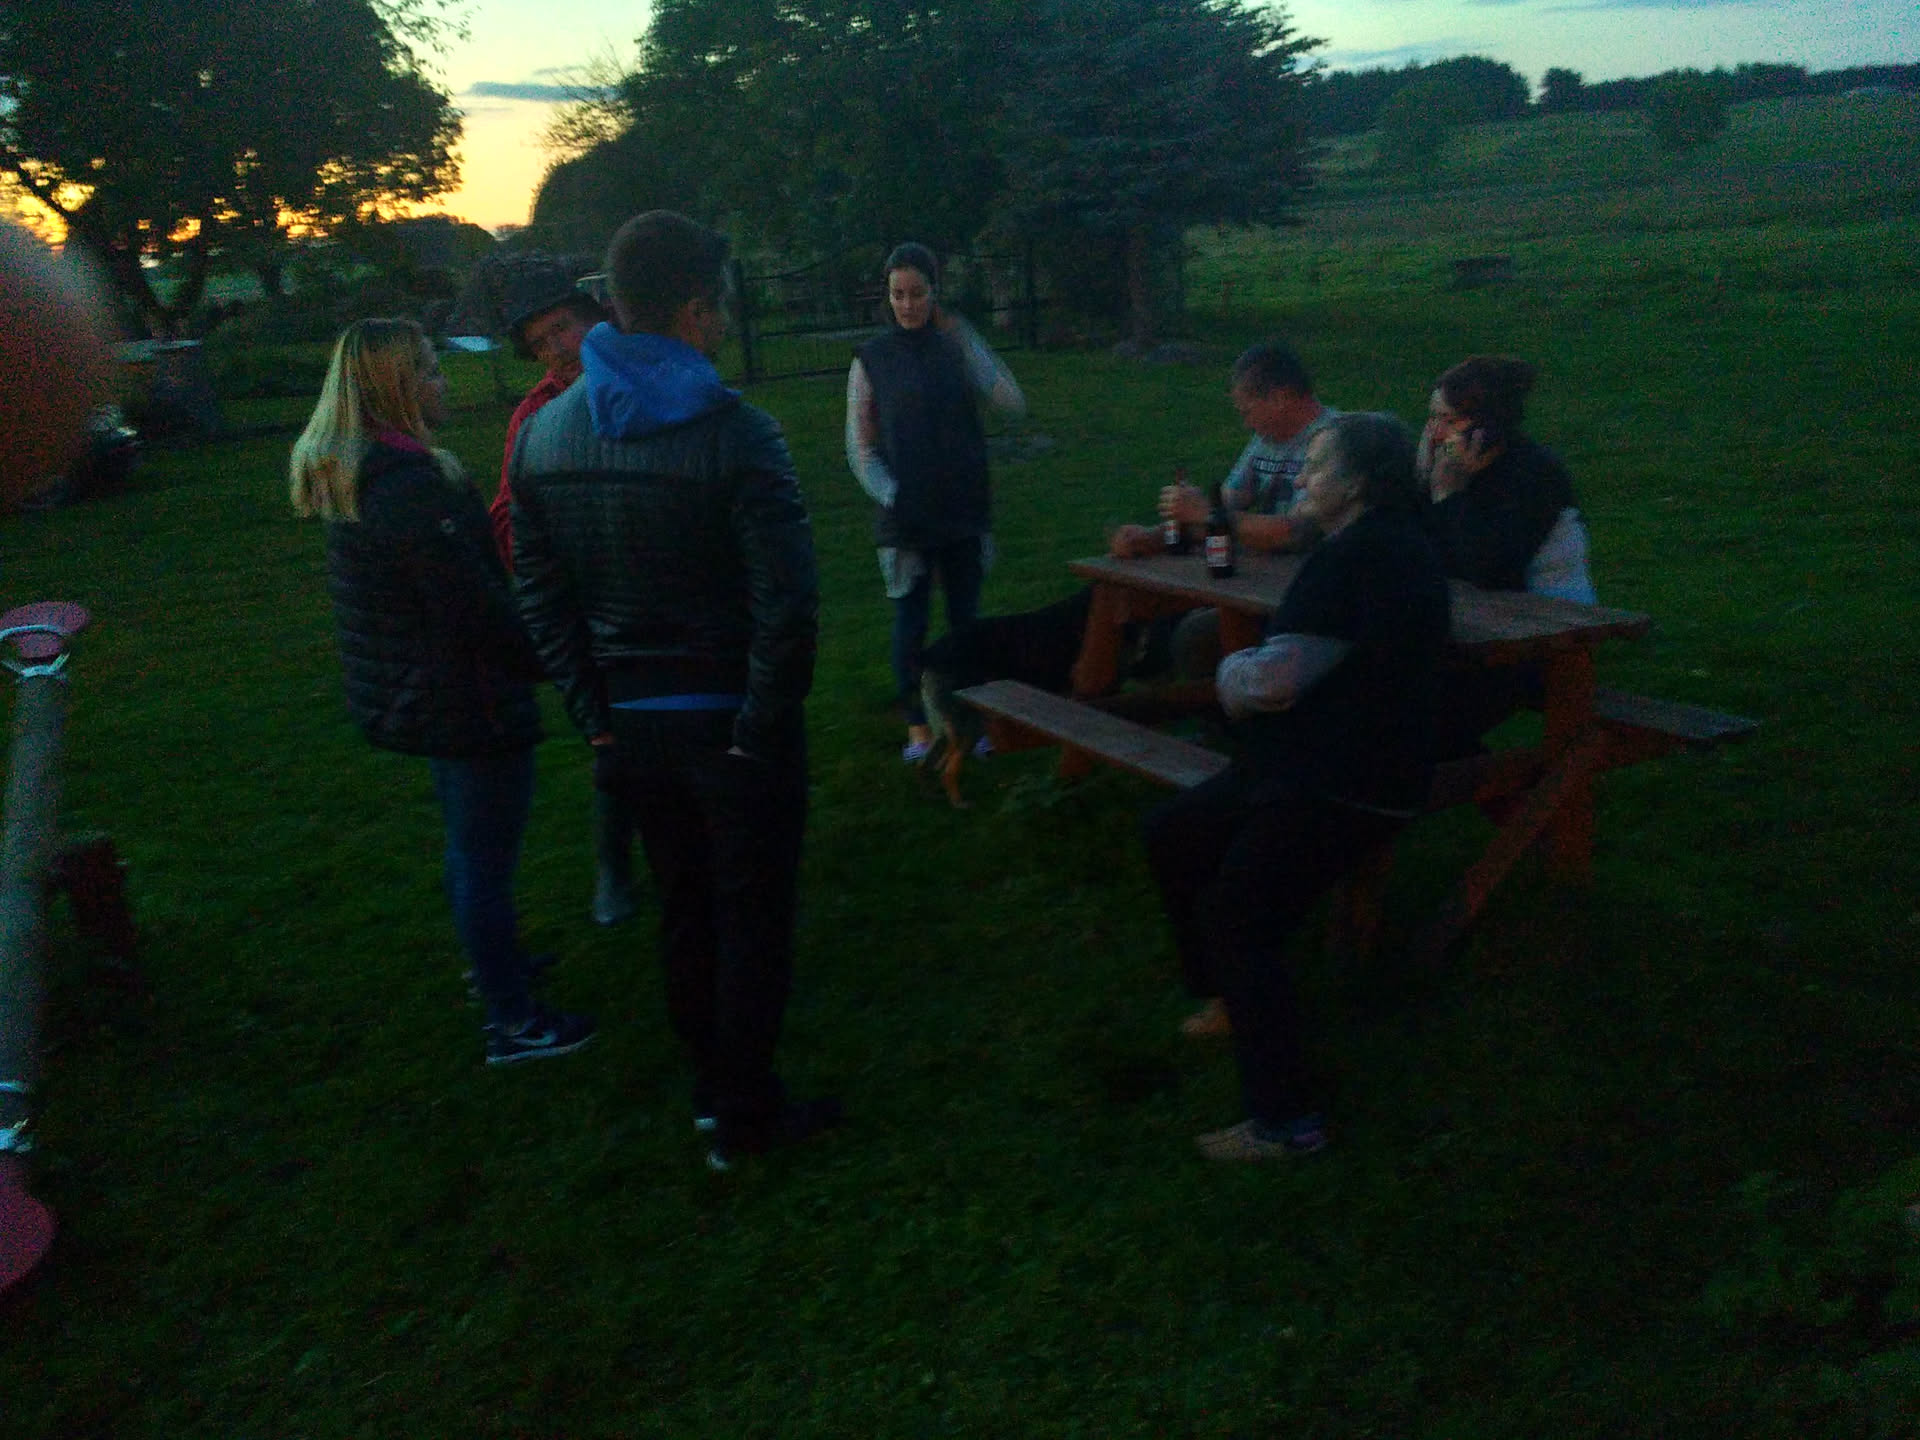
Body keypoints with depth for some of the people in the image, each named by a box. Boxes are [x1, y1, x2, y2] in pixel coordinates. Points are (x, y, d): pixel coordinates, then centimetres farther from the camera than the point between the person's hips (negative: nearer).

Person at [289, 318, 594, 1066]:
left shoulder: (353, 475, 7)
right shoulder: (409, 484, -25)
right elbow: (475, 604, -25)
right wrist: (544, 657, -10)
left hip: (407, 693, 10)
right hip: (465, 702, -10)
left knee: (470, 848, 26)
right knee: (487, 861, 2)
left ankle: (493, 966, 45)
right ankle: (512, 1022, 14)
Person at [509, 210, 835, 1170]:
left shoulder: (544, 435, 1)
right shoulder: (733, 434, -19)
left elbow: (542, 601, 3)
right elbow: (788, 607, -24)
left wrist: (596, 720, 6)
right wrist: (763, 725, -12)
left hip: (632, 723, 6)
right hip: (733, 719, -5)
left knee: (684, 910, 21)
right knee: (752, 919, 10)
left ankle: (713, 1089, 34)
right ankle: (744, 1117, 23)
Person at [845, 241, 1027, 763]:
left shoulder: (958, 348, 3)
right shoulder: (871, 359, -1)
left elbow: (1013, 403, -12)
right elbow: (860, 446, -1)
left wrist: (964, 335, -15)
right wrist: (889, 496, -16)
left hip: (965, 510, 2)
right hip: (907, 517, -2)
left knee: (965, 617, 10)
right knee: (911, 624, 3)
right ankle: (917, 726, 16)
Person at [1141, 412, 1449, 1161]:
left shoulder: (1361, 557, -22)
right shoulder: (1389, 544, 14)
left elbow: (1275, 681, -26)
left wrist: (1232, 672, -5)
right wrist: (1247, 674, 0)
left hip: (1339, 791, -11)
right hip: (1315, 768, 11)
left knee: (1235, 923, -12)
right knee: (1172, 836, 17)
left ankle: (1286, 1121, -5)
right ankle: (1230, 998, 30)